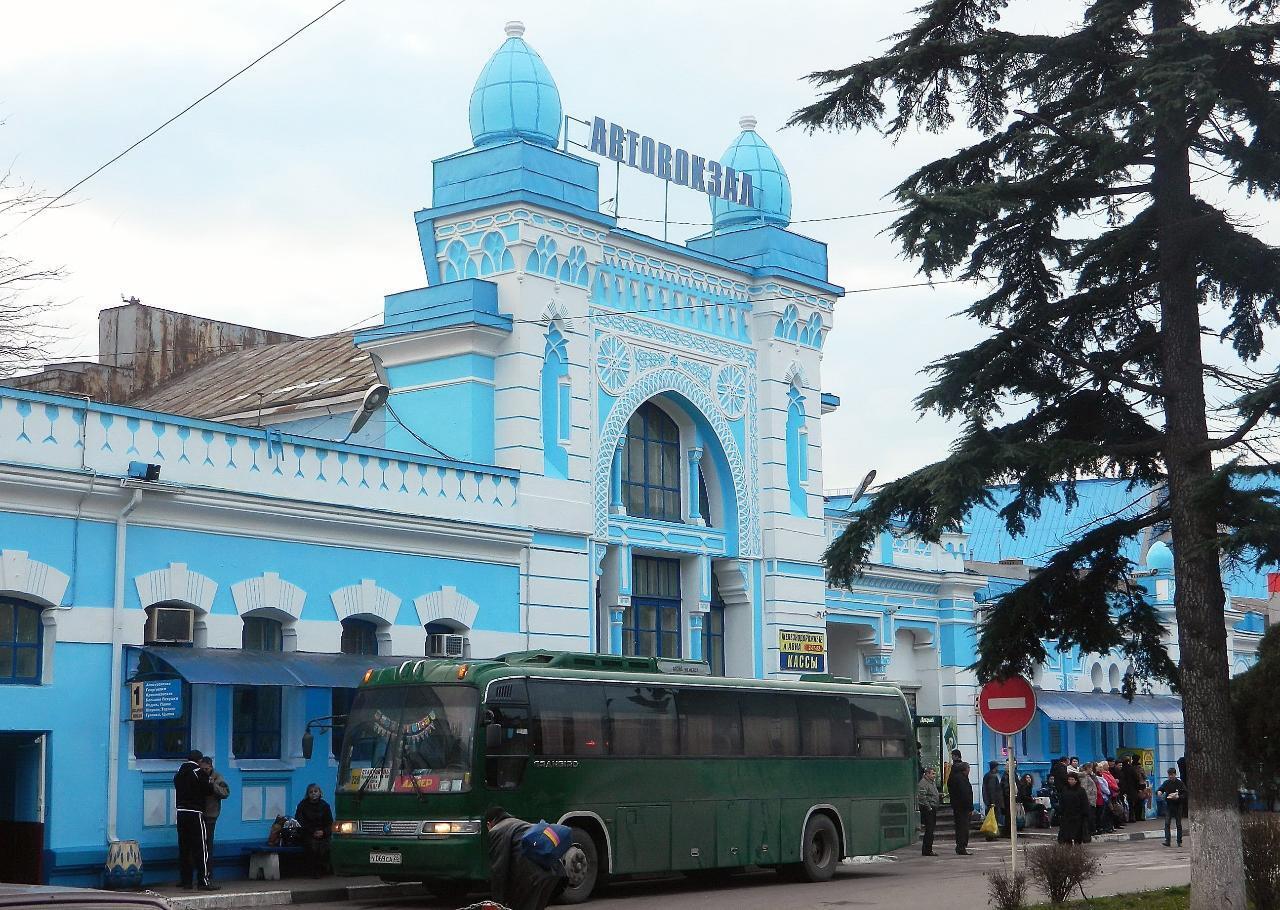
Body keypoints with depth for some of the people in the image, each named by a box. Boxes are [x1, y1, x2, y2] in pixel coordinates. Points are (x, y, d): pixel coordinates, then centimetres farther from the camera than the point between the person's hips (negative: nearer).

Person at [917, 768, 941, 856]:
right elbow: (922, 797, -23)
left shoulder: (932, 782, 19)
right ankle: (926, 851, -8)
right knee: (929, 830, -10)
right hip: (927, 809, -10)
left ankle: (928, 849, 19)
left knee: (930, 830, 13)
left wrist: (940, 795, 12)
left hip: (933, 809, 10)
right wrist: (928, 807, -22)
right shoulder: (923, 783, -14)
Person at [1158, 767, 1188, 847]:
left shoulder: (1180, 783, -5)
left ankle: (1179, 841, 14)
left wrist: (1178, 797, -24)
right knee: (1167, 823, -9)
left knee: (1178, 824, 5)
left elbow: (1185, 794, -7)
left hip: (1178, 805, -2)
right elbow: (1160, 789, 12)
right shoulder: (1166, 783, 4)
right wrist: (1159, 792, -12)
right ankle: (1167, 840, -11)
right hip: (1168, 805, 2)